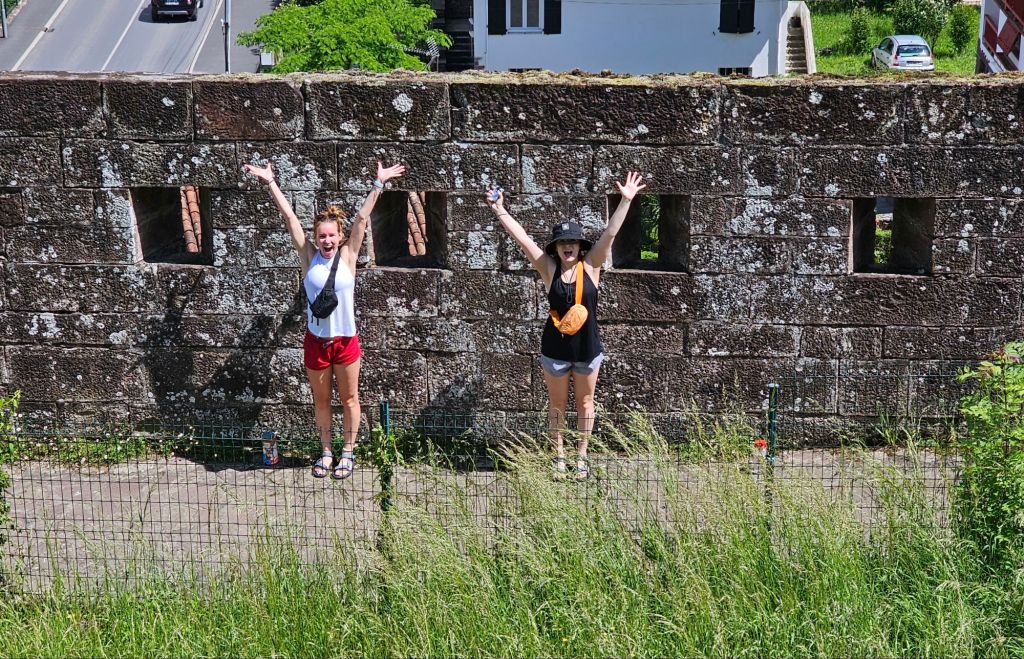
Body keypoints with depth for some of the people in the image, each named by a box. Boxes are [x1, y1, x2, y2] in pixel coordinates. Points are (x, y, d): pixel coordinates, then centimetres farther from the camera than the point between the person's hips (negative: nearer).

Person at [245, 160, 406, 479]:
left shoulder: (347, 256, -5)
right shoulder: (309, 257, -4)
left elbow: (362, 218, -9)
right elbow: (289, 217, -6)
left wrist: (378, 183, -9)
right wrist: (270, 182, -5)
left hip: (345, 340, -1)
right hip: (315, 341, 1)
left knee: (349, 398, 11)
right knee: (321, 400, 14)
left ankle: (348, 452, 25)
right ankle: (326, 452, 29)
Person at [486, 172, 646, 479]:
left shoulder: (591, 266, -7)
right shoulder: (549, 269, -7)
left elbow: (610, 233, -13)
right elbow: (522, 238, -11)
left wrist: (626, 201, -20)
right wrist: (500, 211, -16)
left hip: (587, 347, 0)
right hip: (555, 348, 0)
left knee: (585, 402, 13)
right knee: (557, 404, 12)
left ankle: (581, 455, 25)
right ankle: (558, 455, 25)